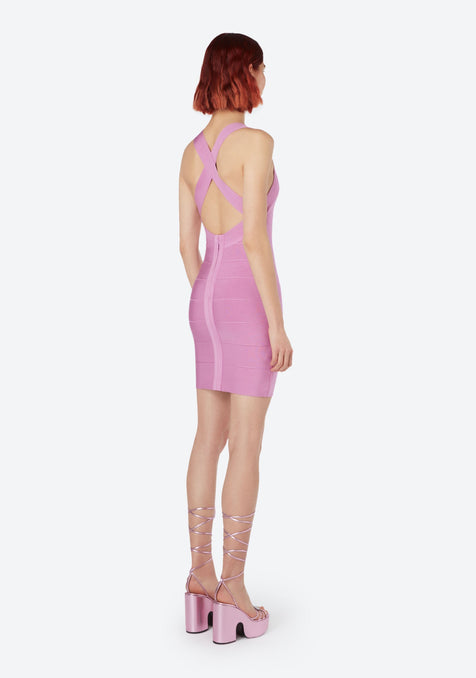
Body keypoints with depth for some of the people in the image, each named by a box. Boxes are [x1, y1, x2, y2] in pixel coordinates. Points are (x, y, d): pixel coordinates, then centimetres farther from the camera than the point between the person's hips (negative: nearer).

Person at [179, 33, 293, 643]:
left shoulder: (192, 151, 12)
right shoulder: (256, 142, -12)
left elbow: (187, 243, 12)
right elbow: (253, 238, -19)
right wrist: (278, 324, -16)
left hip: (207, 300, 8)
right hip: (249, 301, -7)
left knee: (209, 438, 11)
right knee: (247, 446, -3)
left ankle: (200, 577, 17)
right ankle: (232, 593, 3)